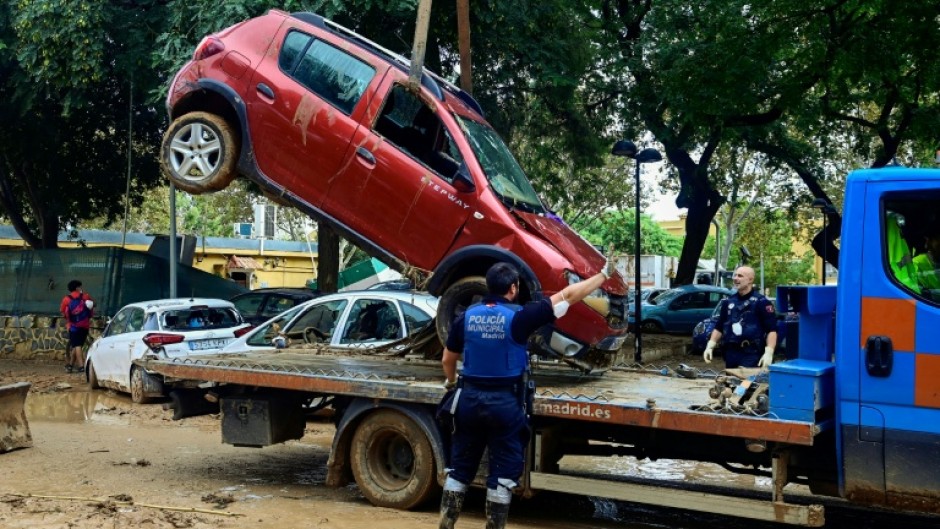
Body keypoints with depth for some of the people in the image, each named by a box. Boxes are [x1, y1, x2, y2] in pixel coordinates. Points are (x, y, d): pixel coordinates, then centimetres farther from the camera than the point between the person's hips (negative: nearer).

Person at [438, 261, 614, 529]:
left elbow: (448, 360, 11)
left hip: (470, 397, 4)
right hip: (505, 402, -4)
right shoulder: (518, 316, -12)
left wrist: (451, 381, 33)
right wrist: (604, 275, 2)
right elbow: (568, 295, -8)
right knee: (503, 473, 7)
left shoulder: (466, 316, 0)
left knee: (459, 469, 14)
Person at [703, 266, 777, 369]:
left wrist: (769, 352, -21)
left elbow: (772, 330, -10)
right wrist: (710, 346, 7)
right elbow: (719, 327, 18)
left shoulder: (761, 302, -5)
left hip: (752, 356, -6)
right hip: (731, 354, 6)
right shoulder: (729, 302, 13)